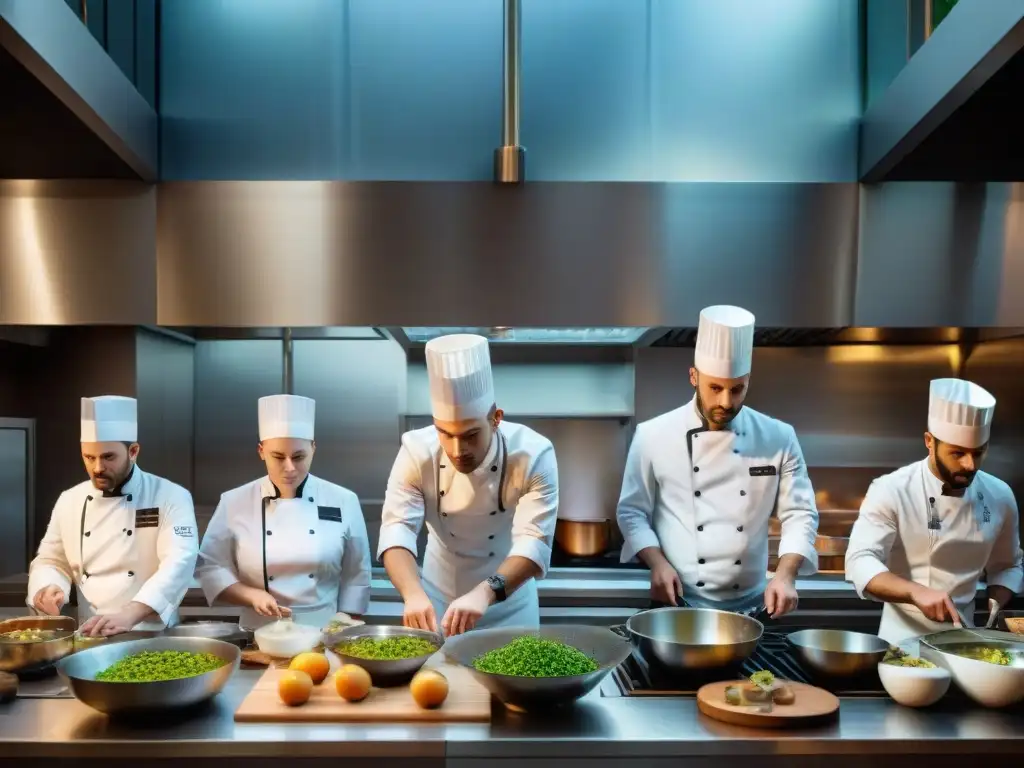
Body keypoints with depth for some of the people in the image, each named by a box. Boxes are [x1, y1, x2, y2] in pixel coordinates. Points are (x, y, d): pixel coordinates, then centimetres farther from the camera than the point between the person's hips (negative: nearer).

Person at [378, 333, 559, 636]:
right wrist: (413, 594, -44)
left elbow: (535, 543, -32)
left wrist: (485, 592, -49)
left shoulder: (533, 455, -25)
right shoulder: (417, 451, -20)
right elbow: (397, 530, -26)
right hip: (438, 596, 2)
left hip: (509, 601, -1)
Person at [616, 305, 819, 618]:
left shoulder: (778, 438, -4)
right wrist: (658, 563, -16)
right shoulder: (654, 435, -8)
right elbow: (631, 512, -2)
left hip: (749, 608, 2)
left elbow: (800, 514, -2)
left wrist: (785, 575, -17)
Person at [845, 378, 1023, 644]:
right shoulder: (891, 491, -14)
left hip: (963, 641, 4)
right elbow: (860, 562, -22)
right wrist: (916, 592, -36)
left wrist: (994, 609, -3)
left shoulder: (999, 496, 0)